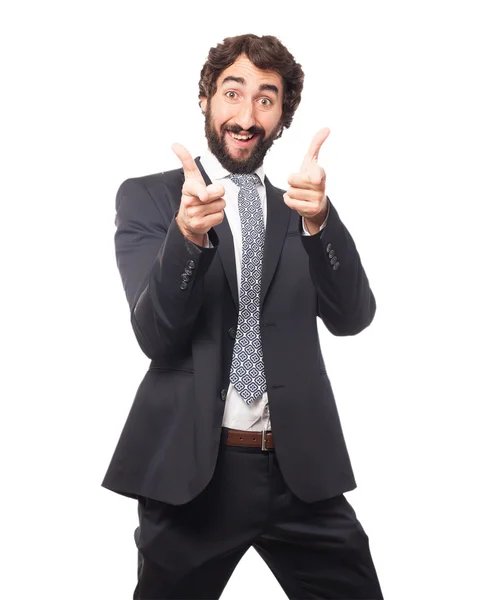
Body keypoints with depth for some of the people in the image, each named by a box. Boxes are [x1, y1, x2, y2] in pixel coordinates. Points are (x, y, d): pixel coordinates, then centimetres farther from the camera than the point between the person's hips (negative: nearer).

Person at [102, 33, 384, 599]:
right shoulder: (147, 197, 1)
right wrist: (188, 235, -28)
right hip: (191, 469, -2)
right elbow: (156, 336, -10)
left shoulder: (303, 211, 10)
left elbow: (352, 317, -5)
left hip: (301, 470, 3)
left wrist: (318, 219, -22)